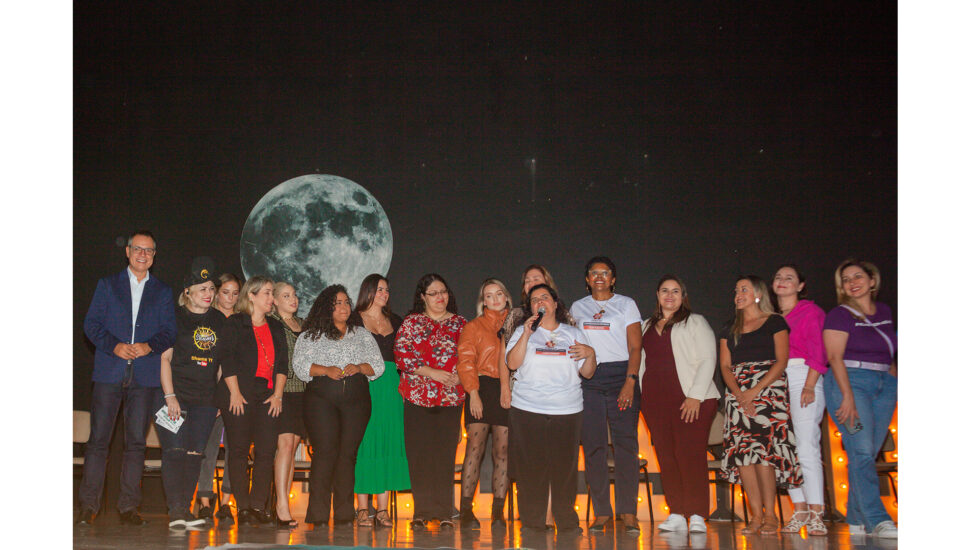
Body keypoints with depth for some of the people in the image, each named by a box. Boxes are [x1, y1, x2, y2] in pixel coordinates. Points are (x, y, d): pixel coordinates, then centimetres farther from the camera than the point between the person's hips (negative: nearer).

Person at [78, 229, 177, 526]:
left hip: (145, 376, 1)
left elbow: (169, 332, 8)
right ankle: (89, 505, 4)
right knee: (98, 439, -3)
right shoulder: (107, 285, 12)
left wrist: (149, 346, -11)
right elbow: (91, 324, 4)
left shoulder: (163, 292, 14)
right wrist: (115, 346, -12)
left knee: (136, 442, 0)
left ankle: (129, 506, 6)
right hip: (109, 373, -1)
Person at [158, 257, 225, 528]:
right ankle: (175, 510, -8)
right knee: (174, 451, -9)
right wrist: (170, 396, -12)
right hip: (175, 396, -4)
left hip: (205, 399, 4)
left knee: (195, 453, 3)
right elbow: (164, 357, -5)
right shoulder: (175, 318, 0)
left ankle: (186, 509, 8)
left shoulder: (219, 321, 13)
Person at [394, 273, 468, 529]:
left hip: (451, 398, 1)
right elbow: (401, 354, -4)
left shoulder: (460, 323, 12)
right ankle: (422, 511, 7)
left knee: (446, 455, 0)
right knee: (419, 455, -1)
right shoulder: (411, 322, 7)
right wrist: (431, 372, -12)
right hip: (418, 397, -1)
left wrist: (460, 376, -8)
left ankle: (444, 511, 7)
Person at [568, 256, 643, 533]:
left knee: (625, 443, -7)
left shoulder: (626, 304, 8)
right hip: (588, 378, 2)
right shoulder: (577, 308, 15)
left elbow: (635, 348, 1)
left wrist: (630, 383, -11)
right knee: (593, 445, -1)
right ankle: (602, 513, 4)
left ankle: (628, 512, -1)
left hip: (621, 374, -2)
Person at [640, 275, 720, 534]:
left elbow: (708, 359, -1)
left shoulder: (695, 322, 7)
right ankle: (676, 514, 5)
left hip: (691, 398, -4)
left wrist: (695, 396, -10)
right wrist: (637, 393, 10)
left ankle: (697, 515, -6)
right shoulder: (646, 326, 21)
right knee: (666, 456, 1)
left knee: (691, 454, -10)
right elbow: (641, 361, 22)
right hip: (655, 399, 4)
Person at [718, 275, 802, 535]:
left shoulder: (775, 322, 6)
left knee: (763, 450, -15)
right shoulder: (729, 330, 19)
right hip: (738, 394, 4)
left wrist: (755, 391, -13)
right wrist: (738, 393, -8)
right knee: (742, 452, -7)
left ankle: (770, 515, -8)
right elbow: (725, 366, 11)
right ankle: (757, 515, -2)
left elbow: (781, 361, -3)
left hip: (769, 390, -4)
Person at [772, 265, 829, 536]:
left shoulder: (810, 311, 3)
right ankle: (800, 510, 8)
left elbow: (818, 351, -5)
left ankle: (816, 514, -9)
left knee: (806, 446, -11)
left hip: (802, 379, -5)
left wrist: (809, 386, -15)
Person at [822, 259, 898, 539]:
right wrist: (848, 396, -18)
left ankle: (856, 519, 10)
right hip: (850, 382, -5)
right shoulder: (840, 315, -3)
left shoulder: (885, 312, 15)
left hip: (885, 384, 6)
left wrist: (895, 383, 12)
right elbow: (835, 357, -10)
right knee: (861, 450, -14)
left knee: (868, 454, 4)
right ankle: (877, 520, -16)